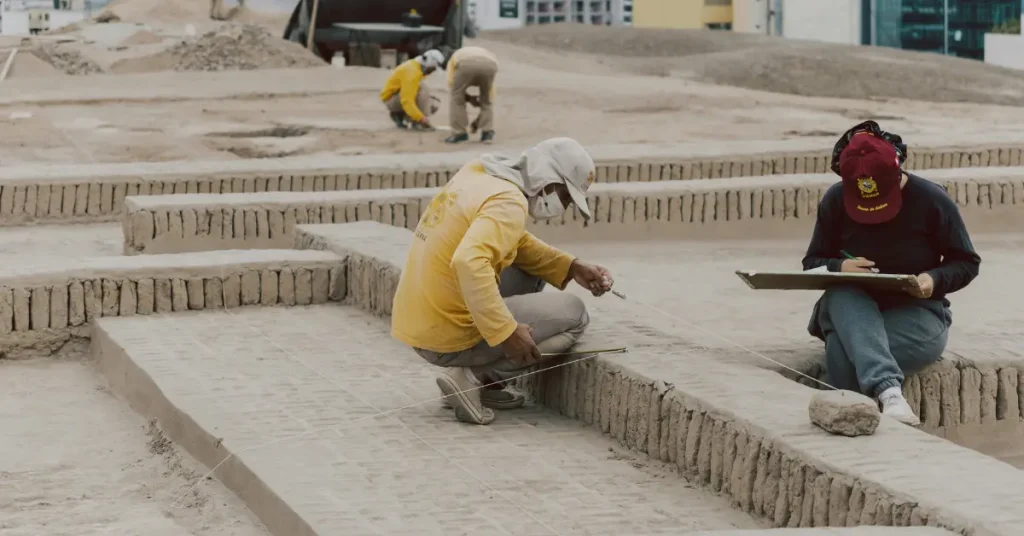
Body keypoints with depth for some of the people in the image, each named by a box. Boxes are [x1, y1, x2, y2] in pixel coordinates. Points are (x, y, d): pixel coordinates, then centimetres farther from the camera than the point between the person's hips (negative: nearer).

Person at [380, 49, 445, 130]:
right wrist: (421, 118, -45)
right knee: (422, 89, -31)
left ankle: (399, 114, 7)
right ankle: (417, 123, -21)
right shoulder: (412, 72, -29)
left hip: (401, 97, 10)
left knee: (433, 107, 2)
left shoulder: (416, 66, 2)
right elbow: (407, 101, -39)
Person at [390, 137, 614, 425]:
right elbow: (468, 263, -34)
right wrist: (506, 332, -30)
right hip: (447, 338, -9)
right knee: (573, 314, 1)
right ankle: (473, 378, -5)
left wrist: (573, 268, 12)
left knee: (530, 274, 24)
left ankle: (484, 378, 14)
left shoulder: (480, 174, 10)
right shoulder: (508, 202, -18)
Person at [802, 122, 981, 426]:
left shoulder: (931, 200, -8)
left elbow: (967, 263, 1)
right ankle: (888, 391, -56)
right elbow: (812, 263, 6)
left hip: (916, 312, -2)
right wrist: (838, 267, -18)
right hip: (852, 308, 3)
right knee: (842, 296, -38)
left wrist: (936, 280, -22)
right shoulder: (835, 201, -1)